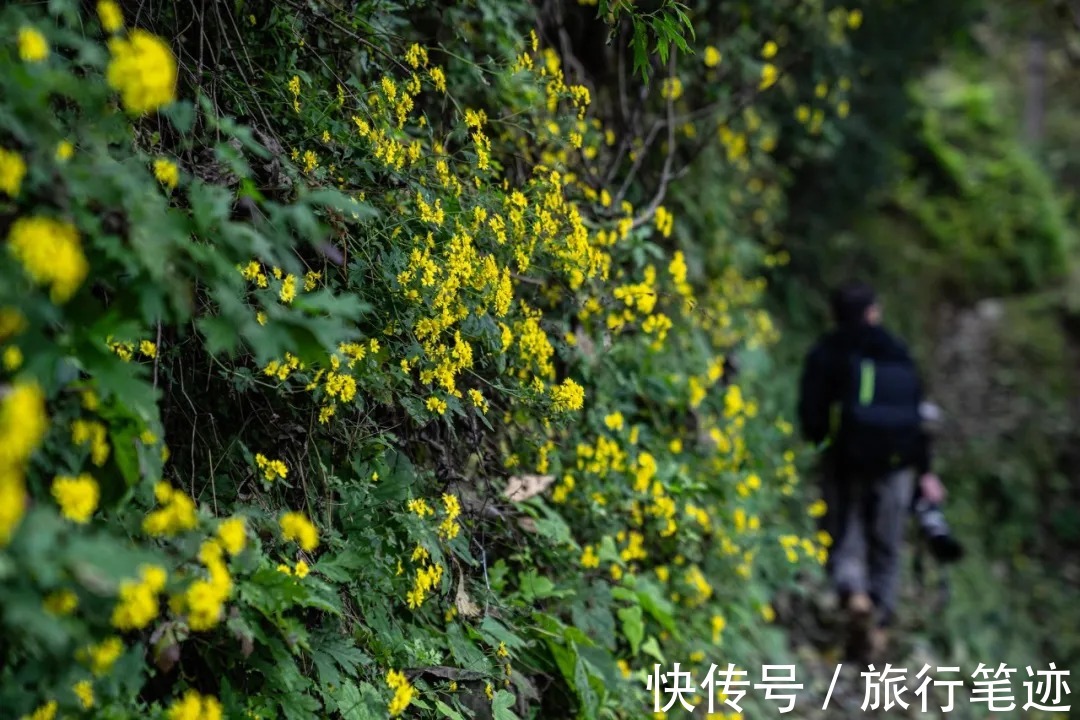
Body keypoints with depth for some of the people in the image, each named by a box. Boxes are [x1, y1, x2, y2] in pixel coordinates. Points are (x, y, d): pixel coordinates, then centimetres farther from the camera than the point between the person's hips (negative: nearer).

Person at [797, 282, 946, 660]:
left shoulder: (825, 352, 2)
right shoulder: (899, 353, 11)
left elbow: (811, 413, -7)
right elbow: (917, 413, 10)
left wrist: (818, 436, 14)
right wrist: (924, 471, 15)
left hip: (846, 459, -2)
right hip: (896, 463, 2)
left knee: (845, 541, 3)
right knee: (885, 548, 13)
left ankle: (855, 595, -25)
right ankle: (880, 623, 14)